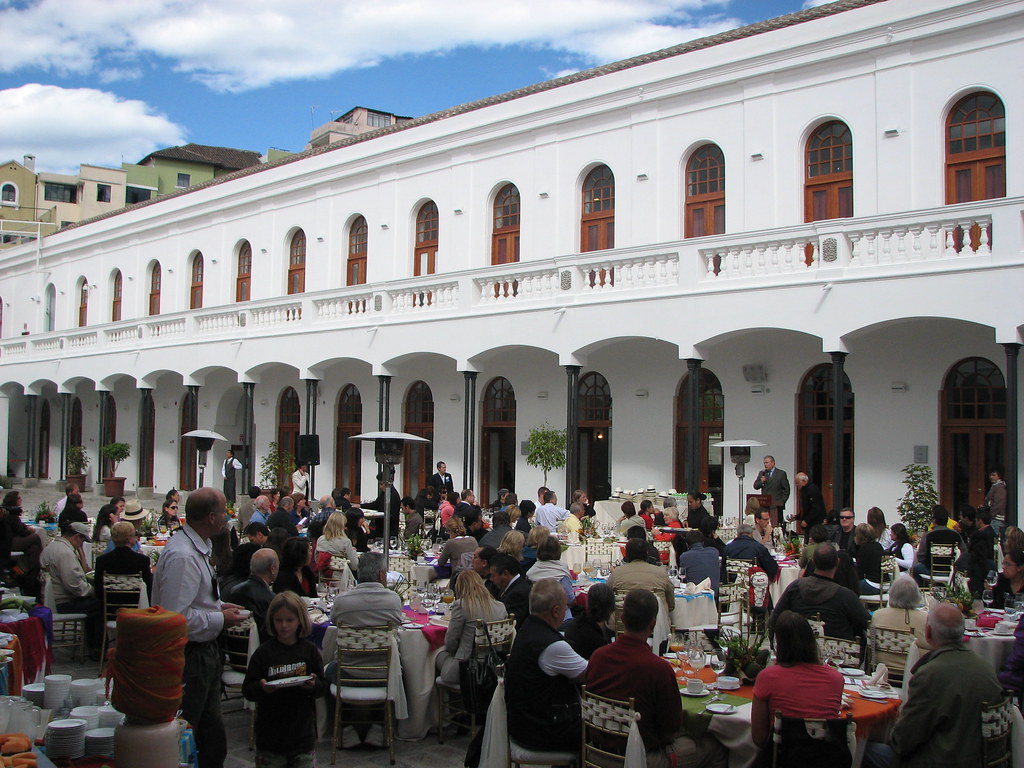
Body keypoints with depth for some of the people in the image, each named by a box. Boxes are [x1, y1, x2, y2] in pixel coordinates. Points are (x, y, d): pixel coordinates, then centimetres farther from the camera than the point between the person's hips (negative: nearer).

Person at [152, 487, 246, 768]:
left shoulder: (197, 548, 9)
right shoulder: (182, 556, -24)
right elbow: (176, 617, -28)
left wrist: (219, 606, 9)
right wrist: (221, 619, -18)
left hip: (204, 652, 10)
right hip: (188, 657, -10)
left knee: (213, 735, 19)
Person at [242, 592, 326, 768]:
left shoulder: (309, 650, 1)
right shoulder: (264, 652, -3)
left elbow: (323, 686, 5)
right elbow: (247, 690, -3)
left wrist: (313, 686, -16)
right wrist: (262, 688, -23)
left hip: (303, 731, 1)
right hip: (270, 732, -1)